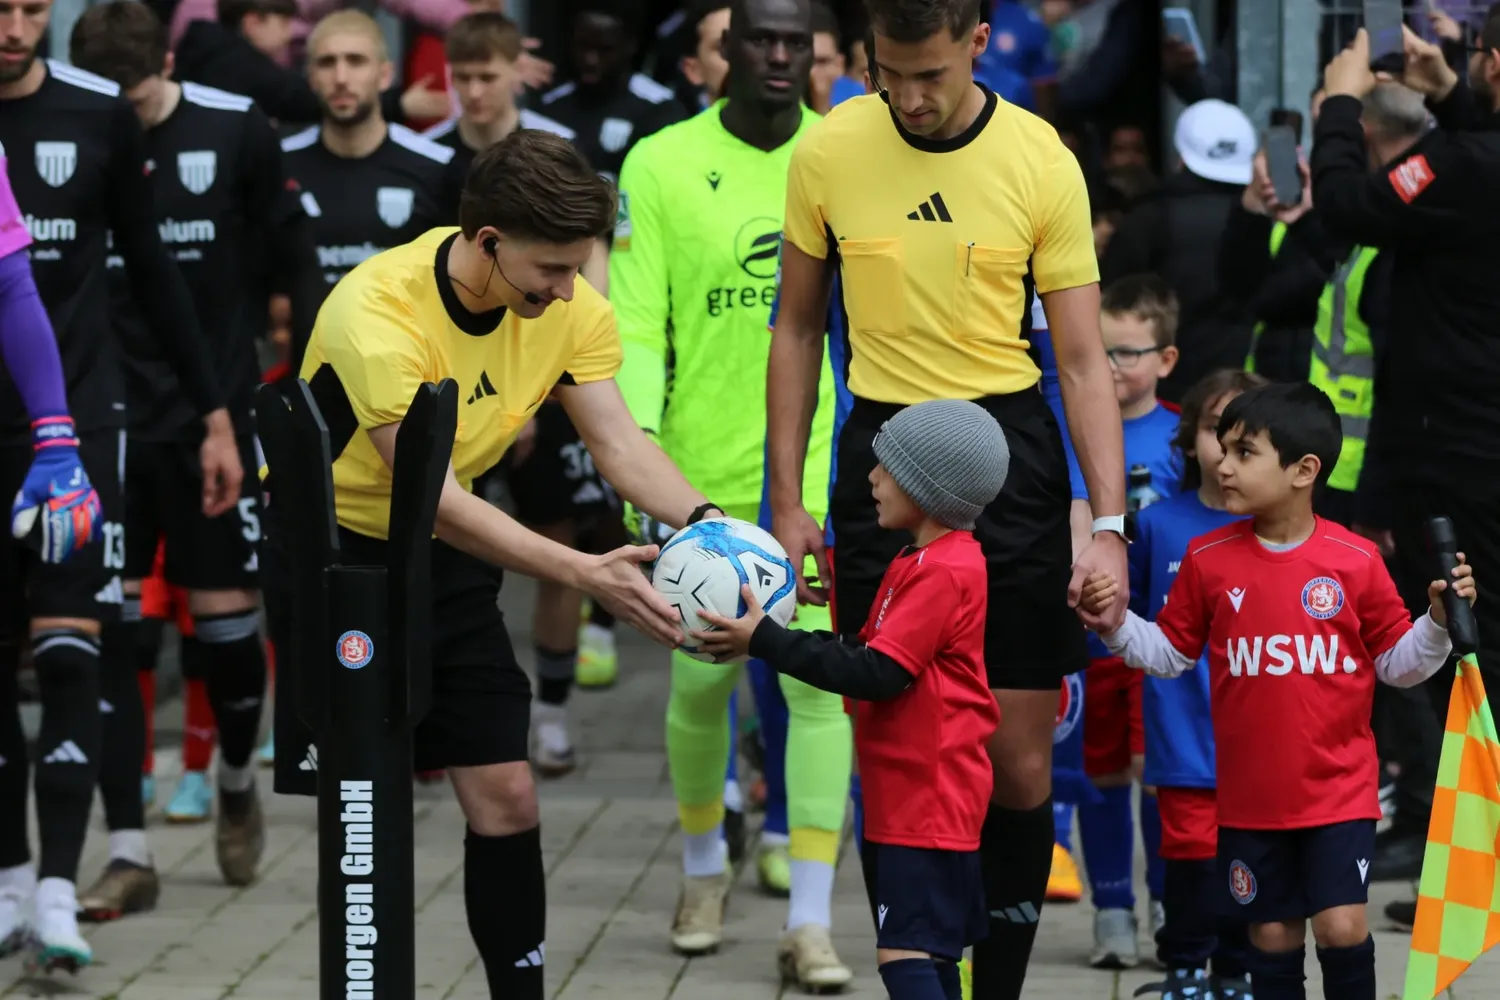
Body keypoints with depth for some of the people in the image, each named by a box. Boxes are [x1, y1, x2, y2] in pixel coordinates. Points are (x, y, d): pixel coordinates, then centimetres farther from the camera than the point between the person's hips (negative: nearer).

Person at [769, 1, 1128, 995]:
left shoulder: (1043, 161, -6)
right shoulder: (828, 152, -2)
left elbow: (1083, 359, -3)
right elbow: (797, 329, 8)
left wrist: (1109, 524, -12)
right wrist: (787, 503, 5)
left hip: (1011, 447, -1)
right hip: (881, 451, 1)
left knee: (1021, 766, 0)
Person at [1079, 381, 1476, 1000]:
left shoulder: (1355, 561, -6)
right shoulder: (1208, 560, -1)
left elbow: (1397, 662, 3)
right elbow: (1170, 652, 6)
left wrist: (1438, 622, -14)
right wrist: (1116, 624, -10)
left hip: (1339, 790, -2)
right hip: (1250, 797, 2)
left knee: (1342, 926, -11)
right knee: (1272, 936, 9)